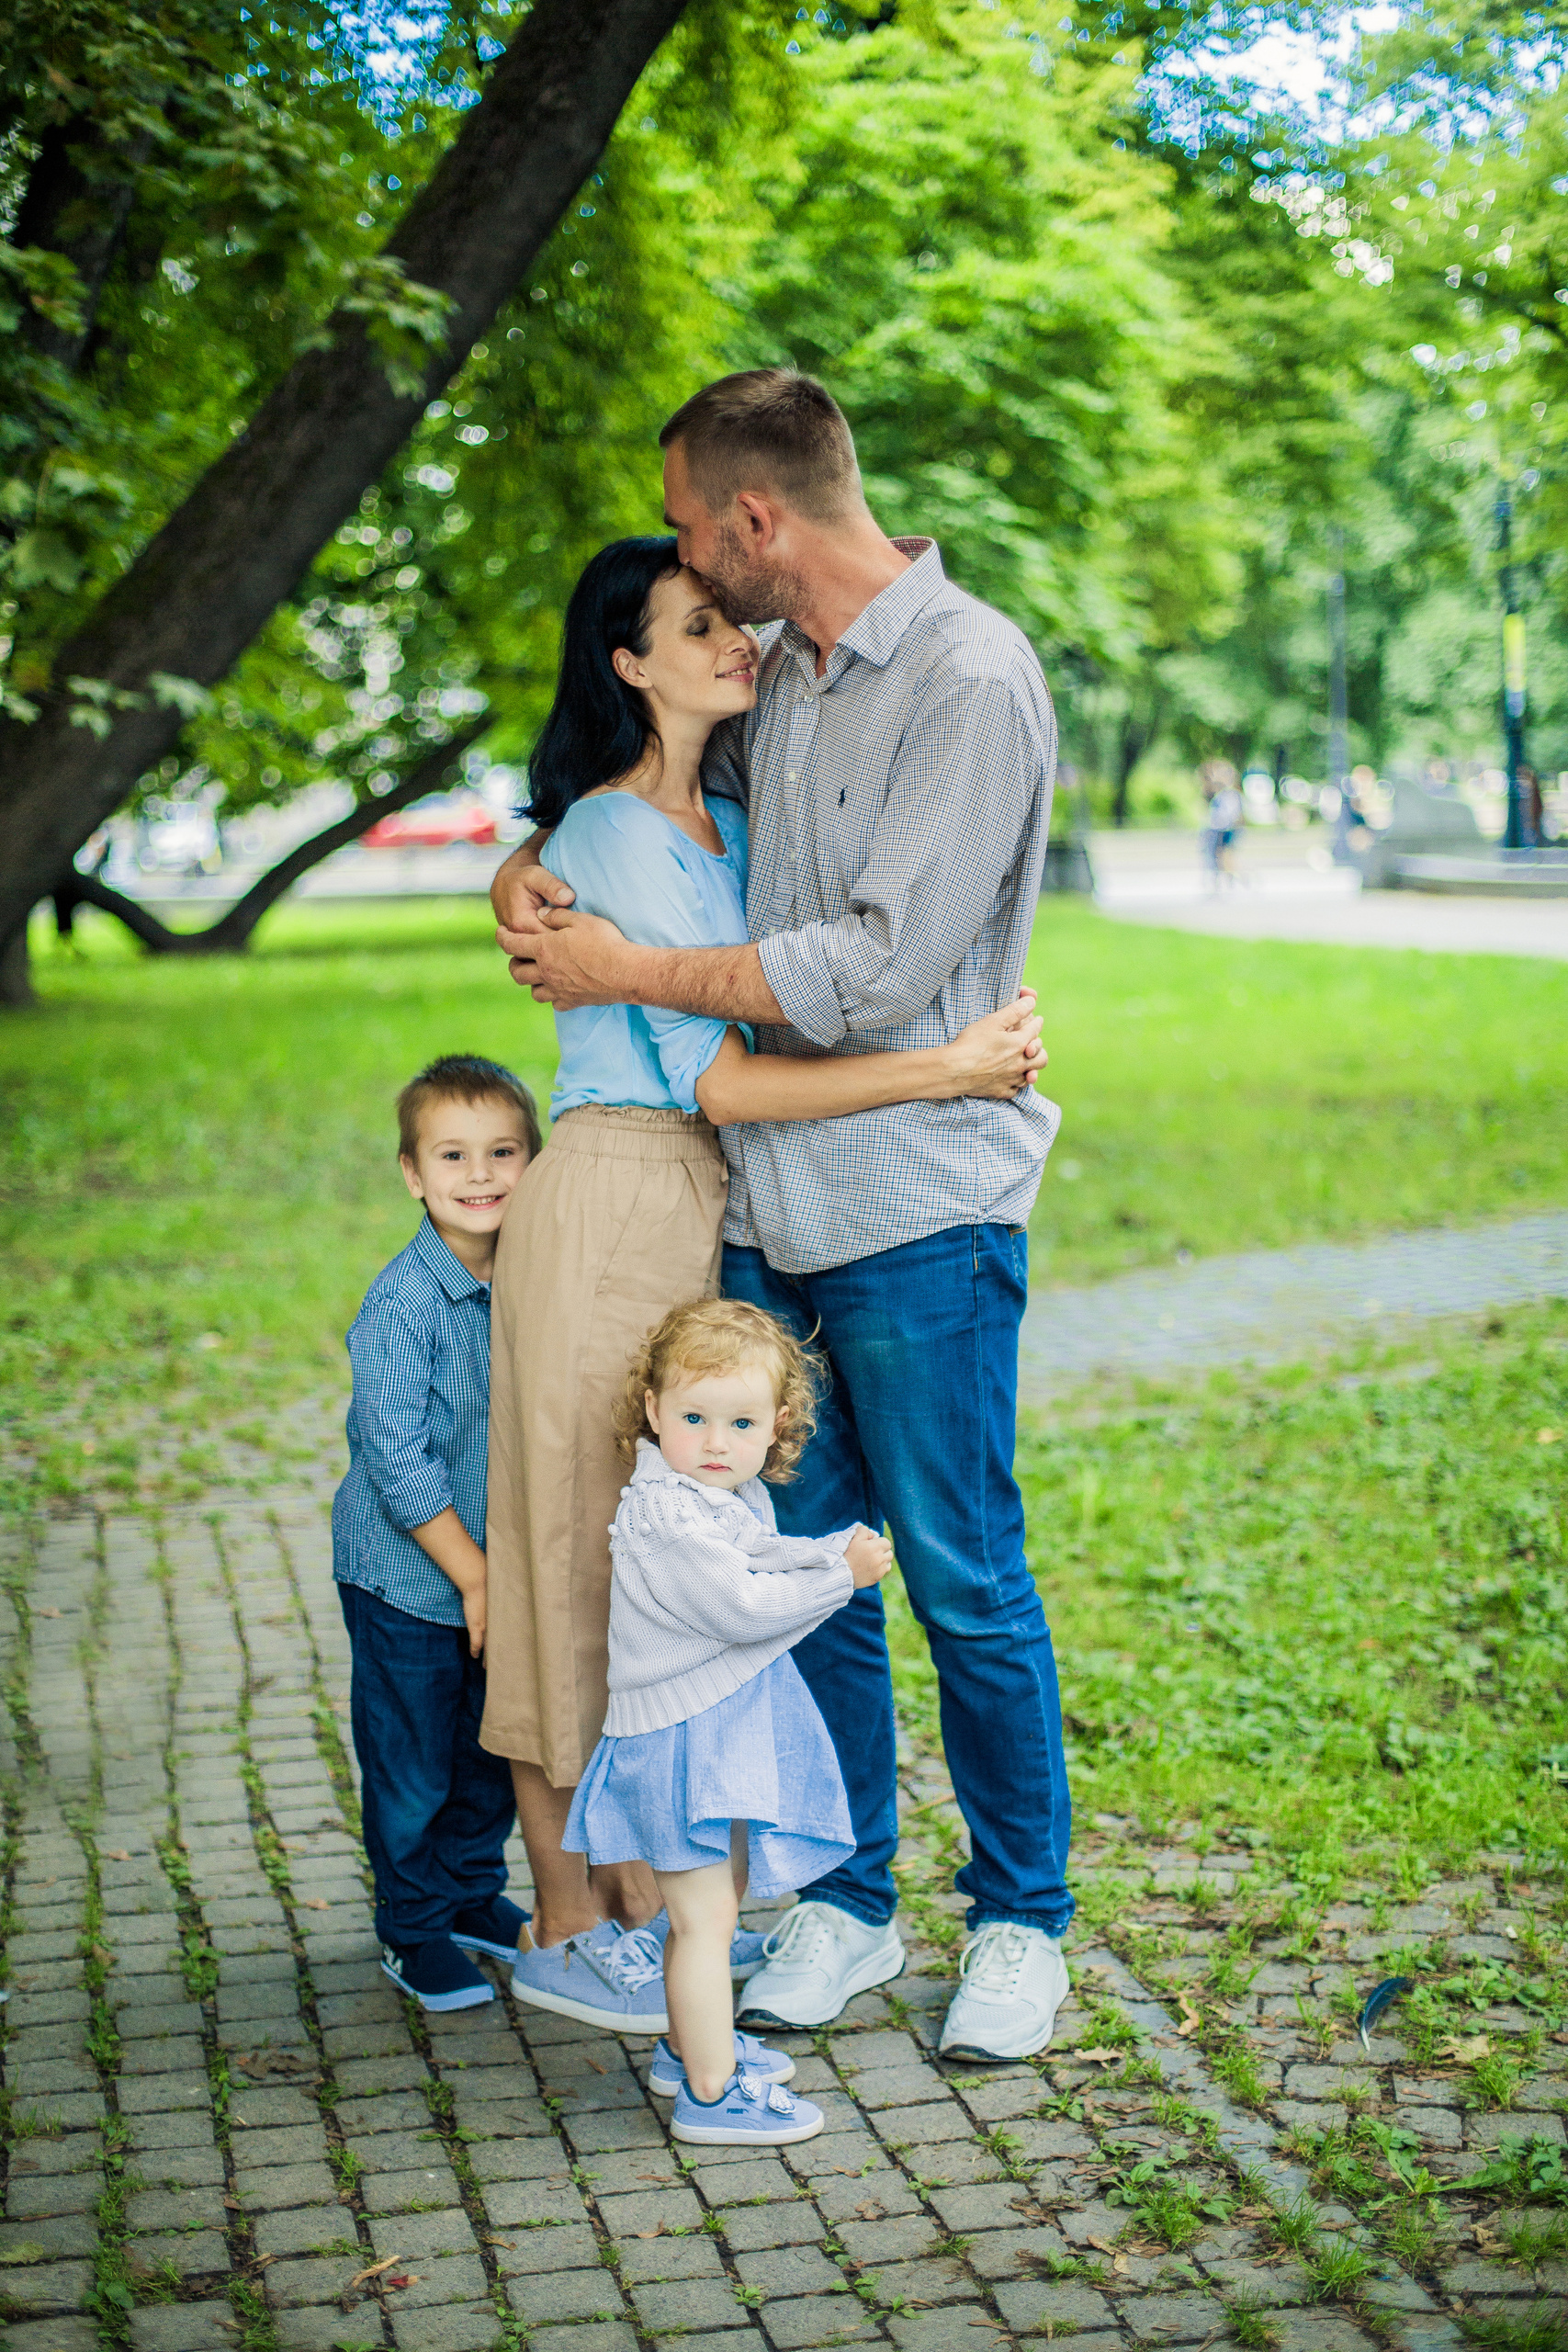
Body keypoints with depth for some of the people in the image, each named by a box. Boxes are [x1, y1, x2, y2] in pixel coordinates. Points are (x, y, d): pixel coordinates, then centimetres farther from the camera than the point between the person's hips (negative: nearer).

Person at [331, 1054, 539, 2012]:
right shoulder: (403, 1304, -21)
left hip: (501, 1567, 5)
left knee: (495, 1751, 17)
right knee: (413, 1763, 6)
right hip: (409, 1579, -5)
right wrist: (473, 1575, -16)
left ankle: (473, 1893, 36)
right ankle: (414, 1930, 24)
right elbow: (396, 1461, -20)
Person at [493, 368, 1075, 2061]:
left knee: (965, 1587, 3)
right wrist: (530, 866, 5)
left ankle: (1020, 1922, 19)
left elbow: (880, 973, -21)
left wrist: (628, 972, -13)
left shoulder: (972, 682, -14)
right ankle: (846, 1903, 24)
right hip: (773, 1198, 7)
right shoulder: (780, 681, 10)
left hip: (919, 1215, -7)